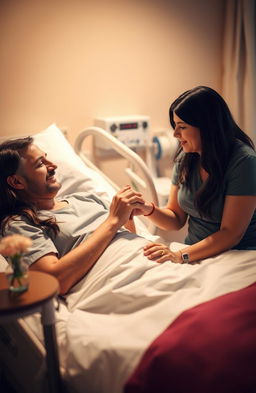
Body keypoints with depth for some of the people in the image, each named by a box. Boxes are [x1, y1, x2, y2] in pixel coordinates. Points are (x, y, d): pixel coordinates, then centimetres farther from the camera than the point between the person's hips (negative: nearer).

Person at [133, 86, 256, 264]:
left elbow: (231, 234, -18)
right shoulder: (185, 157, 1)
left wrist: (181, 255, -27)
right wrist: (149, 209, -13)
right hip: (194, 253, 5)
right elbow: (177, 219, 7)